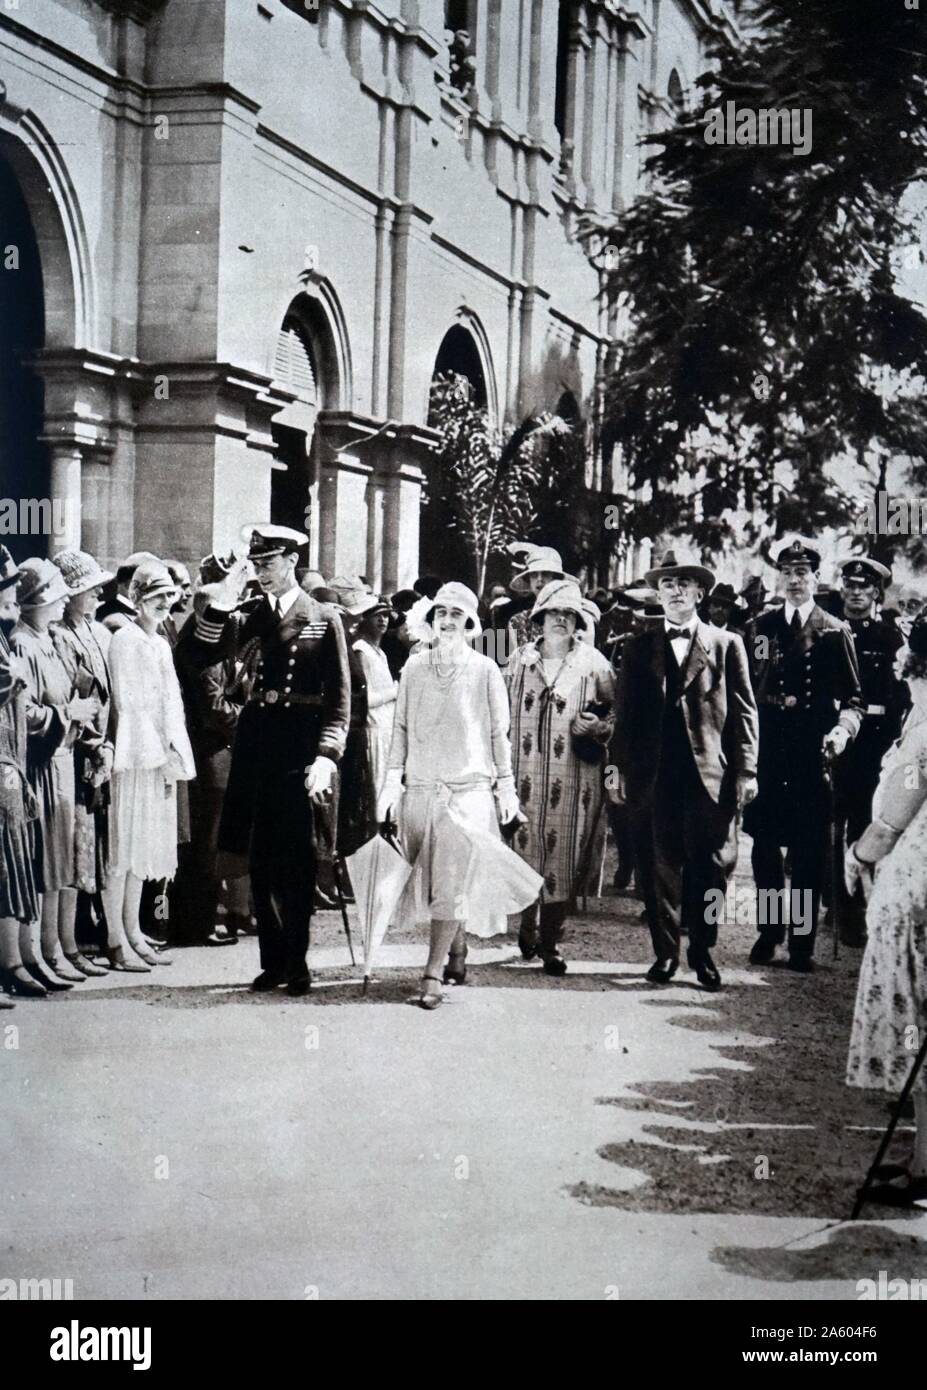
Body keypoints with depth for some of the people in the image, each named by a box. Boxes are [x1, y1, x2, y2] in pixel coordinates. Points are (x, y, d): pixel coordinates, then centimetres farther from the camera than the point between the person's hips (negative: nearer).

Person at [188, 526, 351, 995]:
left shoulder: (323, 620, 2)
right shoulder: (251, 618, 13)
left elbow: (339, 697, -3)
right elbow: (203, 655, 0)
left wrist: (326, 757, -14)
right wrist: (220, 604, -8)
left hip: (301, 745, -4)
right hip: (256, 741, 4)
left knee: (296, 859, -1)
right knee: (261, 859, 6)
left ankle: (296, 962, 7)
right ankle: (273, 960, 14)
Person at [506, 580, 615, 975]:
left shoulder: (592, 663, 3)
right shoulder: (519, 661, 9)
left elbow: (617, 711, 8)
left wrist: (598, 727, -12)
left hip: (574, 779, -2)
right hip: (525, 775, 2)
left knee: (564, 856, -2)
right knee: (525, 850, 5)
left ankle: (550, 940, 7)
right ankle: (528, 925, 27)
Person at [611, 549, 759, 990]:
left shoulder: (726, 645, 9)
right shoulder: (638, 647, 12)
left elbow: (744, 712, 5)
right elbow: (625, 713, 11)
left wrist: (745, 772, -3)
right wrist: (621, 769, 2)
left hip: (711, 773, -1)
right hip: (654, 775, 1)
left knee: (709, 867, 1)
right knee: (660, 867, 4)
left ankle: (702, 952, 13)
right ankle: (665, 952, 14)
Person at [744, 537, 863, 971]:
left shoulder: (834, 632, 2)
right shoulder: (760, 628, 10)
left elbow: (851, 697, -1)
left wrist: (842, 730, -19)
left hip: (810, 757, -2)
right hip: (765, 756, 3)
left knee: (808, 853, 0)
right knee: (764, 848, 7)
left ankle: (802, 943, 7)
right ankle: (768, 932, 21)